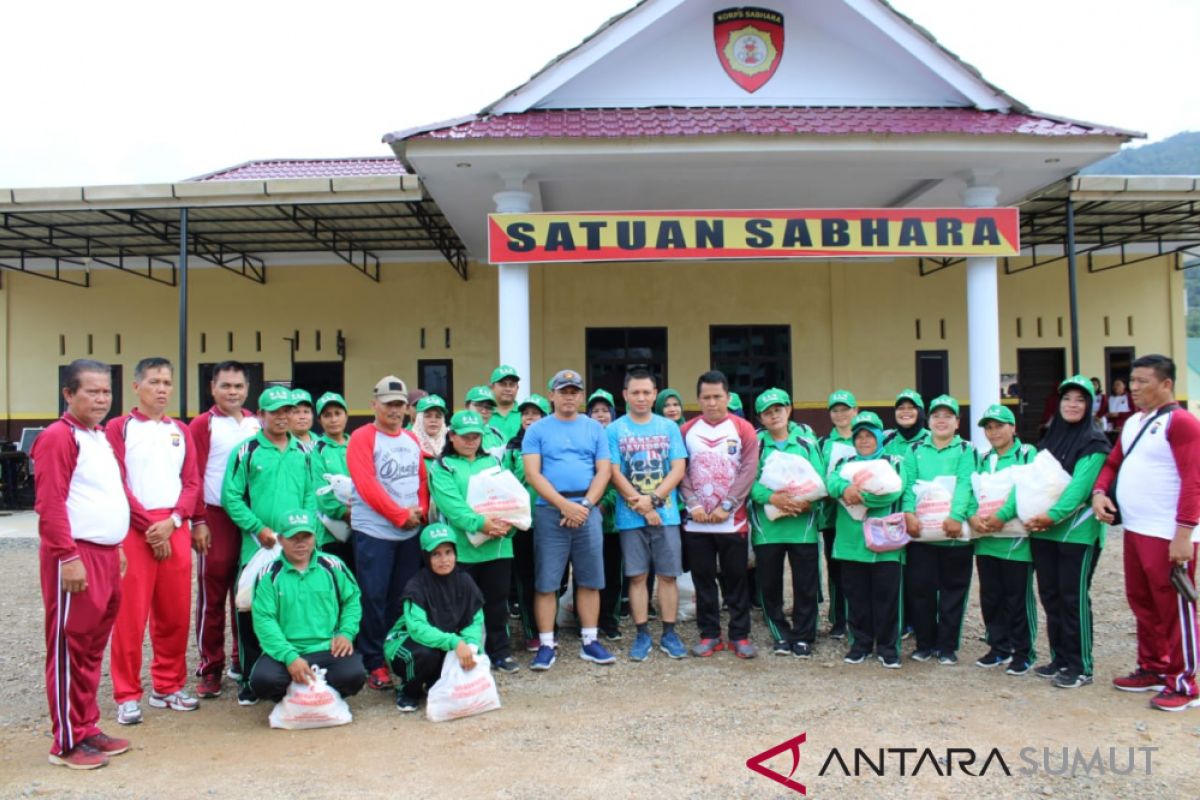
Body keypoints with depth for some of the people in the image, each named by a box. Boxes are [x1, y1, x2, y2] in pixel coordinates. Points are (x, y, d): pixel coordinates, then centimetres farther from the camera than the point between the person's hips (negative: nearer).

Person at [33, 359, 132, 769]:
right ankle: (67, 742, 8)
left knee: (93, 647, 14)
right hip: (76, 557, -9)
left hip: (105, 554, 9)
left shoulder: (102, 438, 16)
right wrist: (68, 557, -21)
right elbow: (49, 505, -17)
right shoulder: (58, 437, -11)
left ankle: (88, 729, 24)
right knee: (69, 648, 0)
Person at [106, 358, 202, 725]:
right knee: (131, 614, -2)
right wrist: (148, 525, -10)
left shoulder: (181, 431, 14)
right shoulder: (119, 427, 1)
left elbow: (192, 483, 9)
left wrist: (172, 521, -7)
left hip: (176, 529, 4)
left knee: (175, 612, 7)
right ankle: (127, 695, 7)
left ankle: (168, 686, 20)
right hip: (134, 529, -4)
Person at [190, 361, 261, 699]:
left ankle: (243, 659, 23)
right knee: (213, 596, 1)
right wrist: (198, 521, -12)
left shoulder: (257, 425, 12)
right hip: (217, 519, -4)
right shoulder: (202, 425, -2)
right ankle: (210, 668, 9)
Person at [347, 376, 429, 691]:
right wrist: (400, 515, -15)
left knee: (405, 596, 11)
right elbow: (367, 485, -15)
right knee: (374, 598, -2)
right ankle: (374, 664, 7)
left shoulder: (412, 439, 13)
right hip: (374, 531, -6)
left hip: (411, 532, 6)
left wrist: (421, 511, -3)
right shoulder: (362, 438, -6)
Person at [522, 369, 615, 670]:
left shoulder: (594, 428, 10)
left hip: (588, 510, 2)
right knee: (546, 582, 0)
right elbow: (532, 474, -5)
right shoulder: (537, 430, 4)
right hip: (550, 511, -2)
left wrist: (584, 505, -9)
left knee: (590, 580, 6)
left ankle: (589, 641, 17)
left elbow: (603, 471, 5)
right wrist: (565, 505, -13)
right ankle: (546, 645, 7)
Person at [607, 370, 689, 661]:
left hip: (666, 514, 1)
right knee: (637, 576, 4)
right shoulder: (614, 430, 1)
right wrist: (642, 507, -11)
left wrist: (652, 499, -12)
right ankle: (642, 635, 15)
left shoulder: (669, 427, 6)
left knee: (668, 575, 5)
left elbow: (678, 469, 0)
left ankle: (669, 634, 16)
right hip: (630, 517, -1)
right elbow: (614, 473, -4)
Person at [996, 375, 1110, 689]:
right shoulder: (1048, 440, 14)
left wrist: (1054, 515, -28)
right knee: (1050, 595, 11)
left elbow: (1081, 484, -18)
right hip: (1043, 531, 6)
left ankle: (1080, 666, 10)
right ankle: (1060, 659, 23)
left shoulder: (1094, 443, -5)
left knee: (1074, 598, -1)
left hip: (1077, 531, -6)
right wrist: (1004, 513, -3)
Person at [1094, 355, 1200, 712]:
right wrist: (1100, 491, 1)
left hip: (1169, 536, -9)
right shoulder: (1133, 423, 14)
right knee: (1142, 602, 16)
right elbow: (1114, 462, 22)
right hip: (1134, 531, 9)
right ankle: (1153, 669, 30)